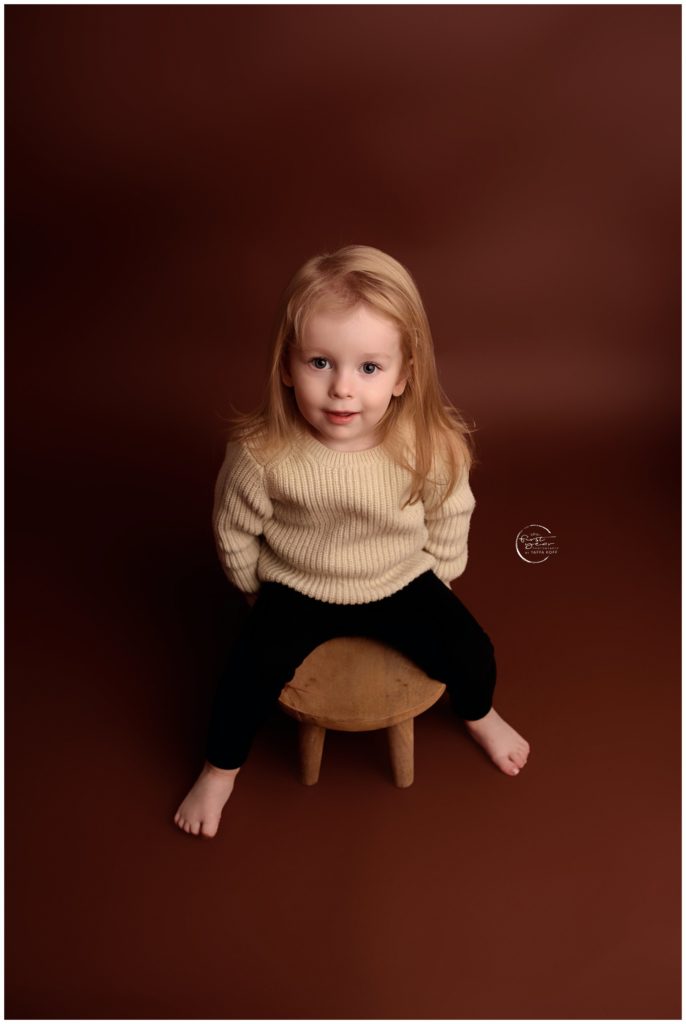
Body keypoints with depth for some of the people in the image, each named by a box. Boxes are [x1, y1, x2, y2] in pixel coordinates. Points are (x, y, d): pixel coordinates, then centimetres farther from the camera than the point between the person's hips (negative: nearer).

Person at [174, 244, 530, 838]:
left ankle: (478, 715, 37)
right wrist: (258, 590, 3)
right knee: (249, 672, -13)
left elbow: (451, 515, -4)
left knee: (472, 653, -2)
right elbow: (234, 530, -9)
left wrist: (435, 578, 5)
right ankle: (220, 771, 22)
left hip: (401, 583, 2)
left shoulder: (431, 447, -25)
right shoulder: (261, 453, -29)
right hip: (296, 592, -1)